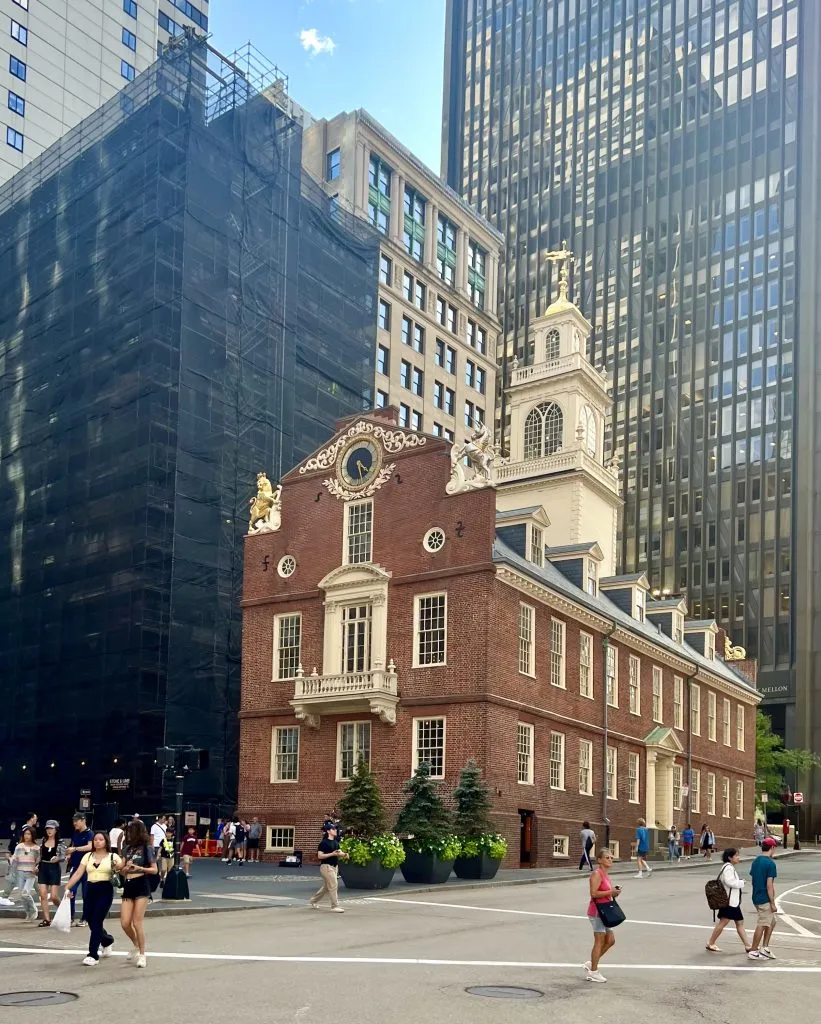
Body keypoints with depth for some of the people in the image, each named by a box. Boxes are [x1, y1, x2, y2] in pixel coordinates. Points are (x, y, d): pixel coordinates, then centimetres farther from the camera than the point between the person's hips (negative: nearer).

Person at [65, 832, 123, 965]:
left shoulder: (113, 856, 2)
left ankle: (93, 955, -4)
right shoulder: (88, 856, 11)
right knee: (91, 921, 7)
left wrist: (119, 868, -27)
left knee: (96, 921, -11)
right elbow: (78, 874, 5)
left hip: (105, 890, -4)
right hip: (90, 890, 4)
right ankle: (107, 940, 37)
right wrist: (68, 888, -5)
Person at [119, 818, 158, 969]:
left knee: (137, 923, -7)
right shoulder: (127, 848, 12)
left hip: (141, 885, -5)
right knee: (125, 923, 0)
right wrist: (126, 868, -9)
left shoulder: (146, 848, -3)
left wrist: (139, 868, -16)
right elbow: (122, 871, 14)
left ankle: (142, 954, 7)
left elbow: (154, 870, -3)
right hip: (128, 886, 5)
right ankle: (136, 945, 28)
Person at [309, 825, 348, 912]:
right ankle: (335, 906, -6)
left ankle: (313, 900, 34)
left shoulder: (336, 842, 12)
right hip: (326, 866, -9)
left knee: (326, 886, 17)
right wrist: (332, 854, -24)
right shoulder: (324, 843, -12)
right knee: (333, 885, -12)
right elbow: (320, 856, -16)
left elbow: (339, 852, 17)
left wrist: (344, 854, -6)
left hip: (334, 866, 9)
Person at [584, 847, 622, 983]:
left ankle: (591, 964, 22)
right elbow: (594, 893, -24)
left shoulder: (606, 874, 15)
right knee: (600, 941, -4)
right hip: (596, 911, -10)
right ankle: (593, 972, 5)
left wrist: (614, 891, 7)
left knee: (610, 940, 12)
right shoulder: (597, 874, -15)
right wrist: (610, 892, -20)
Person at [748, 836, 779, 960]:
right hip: (765, 899, -9)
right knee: (762, 925, 0)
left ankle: (765, 948, 19)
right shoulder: (770, 863, -16)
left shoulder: (755, 862, 10)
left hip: (756, 898, 9)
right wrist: (773, 903, -15)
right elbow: (769, 885, -19)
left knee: (772, 922, 19)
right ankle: (753, 951, 5)